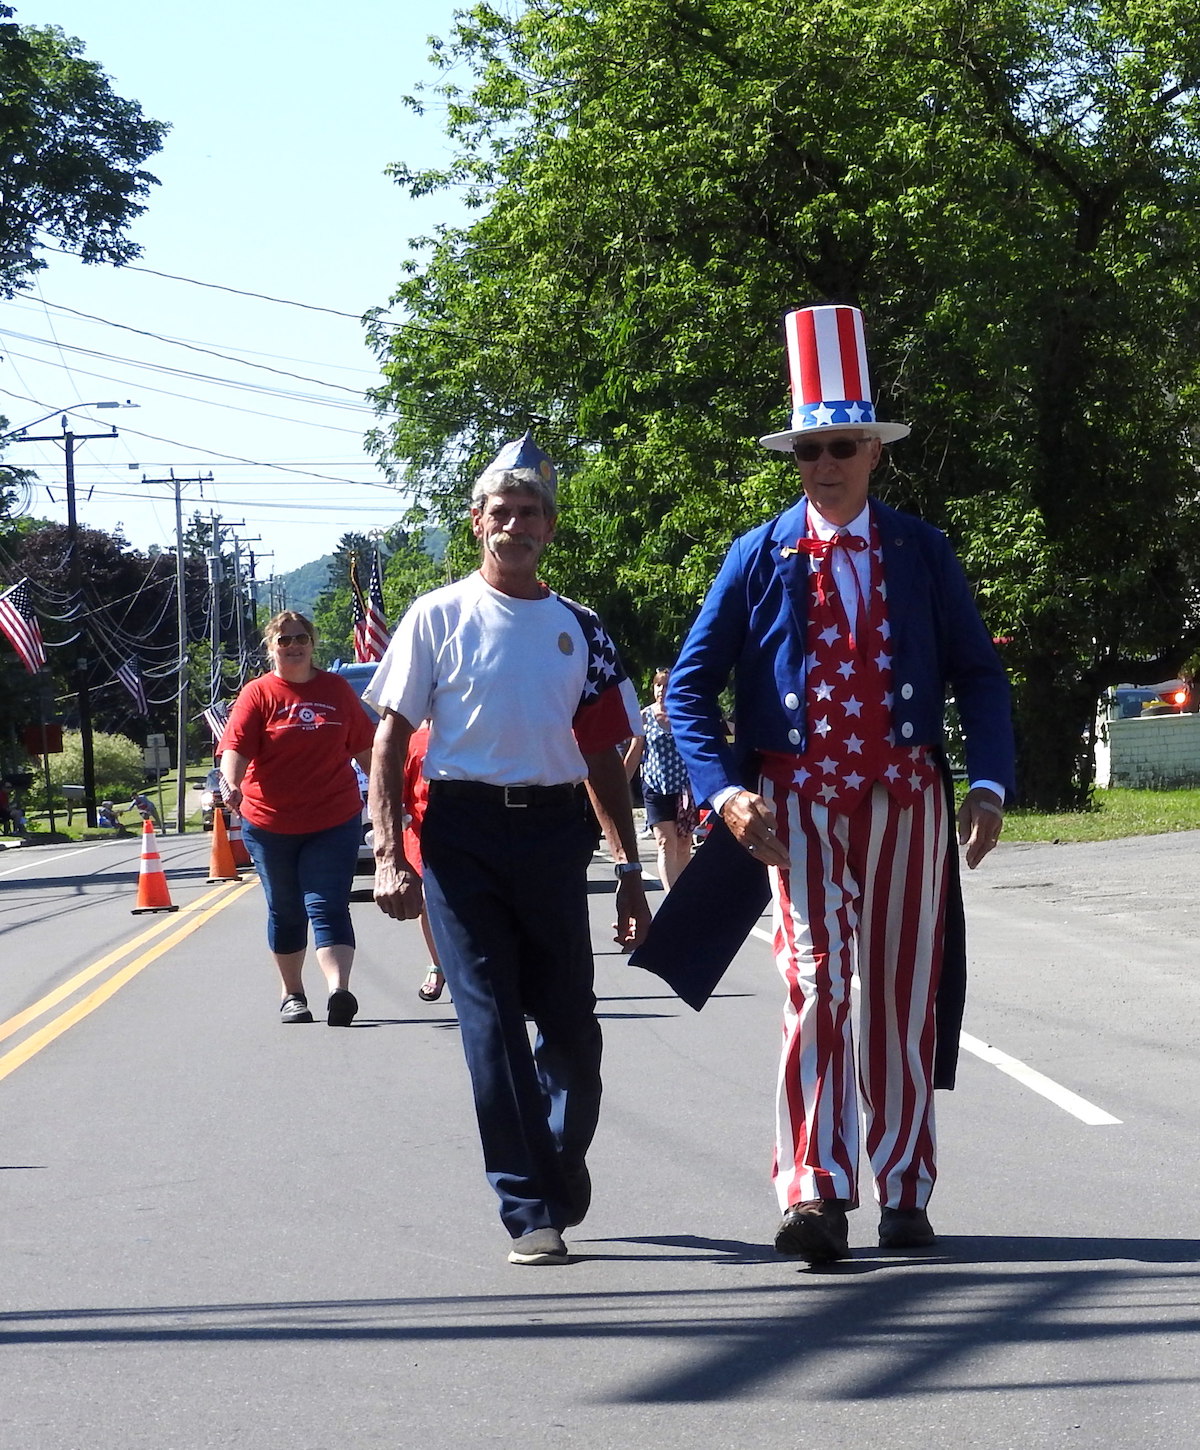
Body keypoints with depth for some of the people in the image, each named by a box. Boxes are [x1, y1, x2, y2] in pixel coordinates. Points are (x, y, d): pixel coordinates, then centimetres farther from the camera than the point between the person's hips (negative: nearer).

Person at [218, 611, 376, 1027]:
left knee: (328, 908, -10)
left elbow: (364, 747, 14)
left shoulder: (337, 690, 6)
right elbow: (235, 747, -12)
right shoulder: (258, 694, -2)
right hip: (270, 822, 0)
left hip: (334, 821, 0)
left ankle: (339, 990, -24)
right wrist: (231, 784, -31)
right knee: (285, 911, 12)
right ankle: (291, 994, 24)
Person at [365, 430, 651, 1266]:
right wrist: (391, 857, -9)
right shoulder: (440, 617, 4)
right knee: (491, 1023, -5)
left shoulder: (578, 629, 12)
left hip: (554, 831, 3)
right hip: (463, 829, -3)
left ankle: (561, 1165, 31)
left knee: (572, 1028, 6)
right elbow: (391, 738, 0)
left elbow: (603, 757, 14)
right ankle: (531, 1212, -1)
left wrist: (630, 869, 10)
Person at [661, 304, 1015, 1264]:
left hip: (907, 798, 2)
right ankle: (816, 1197, -21)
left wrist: (989, 785, -5)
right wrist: (725, 790, -10)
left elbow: (979, 674, 8)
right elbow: (690, 684, 3)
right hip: (799, 799, -2)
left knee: (904, 999, 7)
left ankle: (905, 1195, 17)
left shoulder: (922, 554, 7)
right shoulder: (761, 558, 3)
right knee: (816, 986, -14)